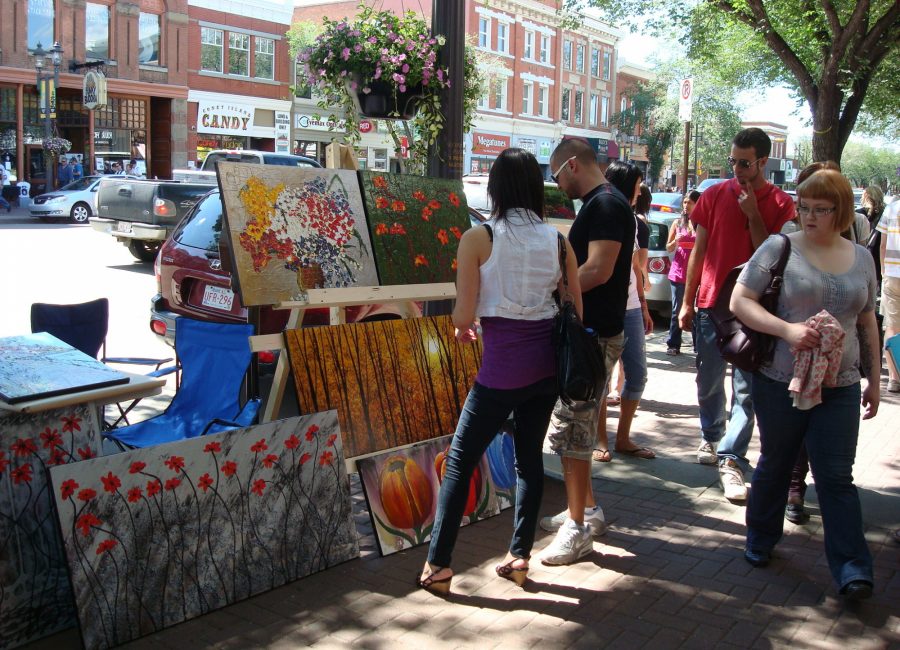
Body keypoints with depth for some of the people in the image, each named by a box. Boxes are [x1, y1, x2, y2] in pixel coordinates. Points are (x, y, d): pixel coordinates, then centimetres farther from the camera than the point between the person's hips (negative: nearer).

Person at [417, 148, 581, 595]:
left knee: (460, 460, 6)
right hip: (548, 362, 5)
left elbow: (464, 314, -9)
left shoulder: (478, 239, -8)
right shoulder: (558, 240, 3)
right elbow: (576, 310, 6)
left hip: (502, 366, -5)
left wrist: (462, 328, 14)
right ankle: (520, 556, 22)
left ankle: (438, 564, 10)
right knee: (530, 455, 17)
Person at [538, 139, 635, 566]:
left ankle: (578, 530, 2)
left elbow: (598, 270, -24)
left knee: (571, 430, -6)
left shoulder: (606, 205, -15)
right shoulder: (597, 205, 17)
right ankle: (586, 510, 30)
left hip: (594, 336, -11)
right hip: (588, 331, 11)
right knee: (578, 426, 18)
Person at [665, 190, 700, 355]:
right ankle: (673, 345, 8)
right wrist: (675, 242, -8)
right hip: (679, 272, 2)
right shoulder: (677, 223, 10)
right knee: (677, 310, 4)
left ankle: (699, 346, 5)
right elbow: (668, 248, 12)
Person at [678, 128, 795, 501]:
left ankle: (732, 460, 0)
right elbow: (699, 251, 7)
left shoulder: (780, 204, -1)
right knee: (708, 381, 13)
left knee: (745, 389, -3)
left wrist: (753, 214, -14)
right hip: (711, 303, 2)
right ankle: (710, 438, 35)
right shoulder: (715, 195, 4)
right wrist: (687, 302, 6)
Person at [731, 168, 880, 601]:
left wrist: (874, 379, 15)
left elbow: (867, 322, 16)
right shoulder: (780, 248, -4)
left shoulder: (861, 259, 8)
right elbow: (739, 301, -9)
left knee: (836, 477, 0)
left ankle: (852, 569, 5)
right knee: (775, 464, 13)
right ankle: (761, 539, 33)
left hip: (839, 387, 2)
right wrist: (787, 329, -21)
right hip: (780, 382, -2)